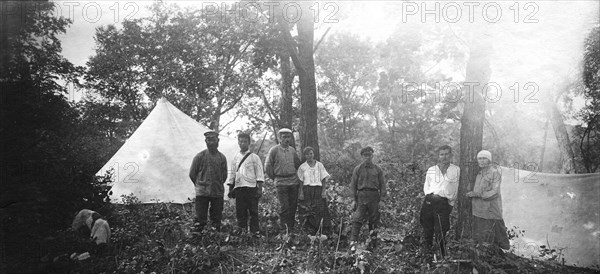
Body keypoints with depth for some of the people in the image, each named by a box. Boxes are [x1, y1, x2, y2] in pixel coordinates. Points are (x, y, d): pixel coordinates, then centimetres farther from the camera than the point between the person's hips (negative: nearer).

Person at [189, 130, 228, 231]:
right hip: (202, 193, -2)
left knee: (217, 219, 7)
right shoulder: (200, 156, -1)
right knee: (200, 219, -3)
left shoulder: (222, 157, 6)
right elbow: (192, 174, 7)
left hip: (218, 193, 2)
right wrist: (199, 185, 10)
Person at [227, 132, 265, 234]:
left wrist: (260, 189, -9)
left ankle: (254, 232, 5)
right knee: (240, 211, 4)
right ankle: (242, 232, 12)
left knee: (253, 211, -1)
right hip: (238, 187, 3)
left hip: (251, 187, -3)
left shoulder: (254, 157, 3)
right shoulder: (235, 158, 14)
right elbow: (232, 174, 17)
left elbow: (259, 174, -1)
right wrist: (230, 189, 12)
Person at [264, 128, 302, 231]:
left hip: (294, 181, 4)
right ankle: (284, 229, 1)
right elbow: (267, 167, 0)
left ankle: (291, 227, 15)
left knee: (293, 206, 5)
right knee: (284, 207, -7)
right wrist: (274, 178, 4)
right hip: (281, 183, -4)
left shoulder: (292, 150, 8)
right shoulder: (274, 150, -5)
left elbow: (297, 163, 23)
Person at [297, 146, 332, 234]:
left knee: (320, 210, -8)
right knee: (307, 212, -6)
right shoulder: (302, 167, 7)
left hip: (318, 190, 0)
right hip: (307, 191, 0)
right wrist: (301, 193, -2)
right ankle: (310, 231, -1)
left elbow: (324, 180, 5)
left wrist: (323, 191, -5)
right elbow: (301, 181, 8)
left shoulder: (320, 165, 6)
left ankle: (324, 232, -4)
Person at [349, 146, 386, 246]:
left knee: (374, 220, 6)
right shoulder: (358, 169, 7)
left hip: (374, 196, 1)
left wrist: (381, 200, 0)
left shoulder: (378, 169, 8)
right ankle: (353, 241, -11)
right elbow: (353, 185, 7)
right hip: (361, 195, -1)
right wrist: (354, 200, 1)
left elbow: (382, 185, 8)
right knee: (357, 219, -9)